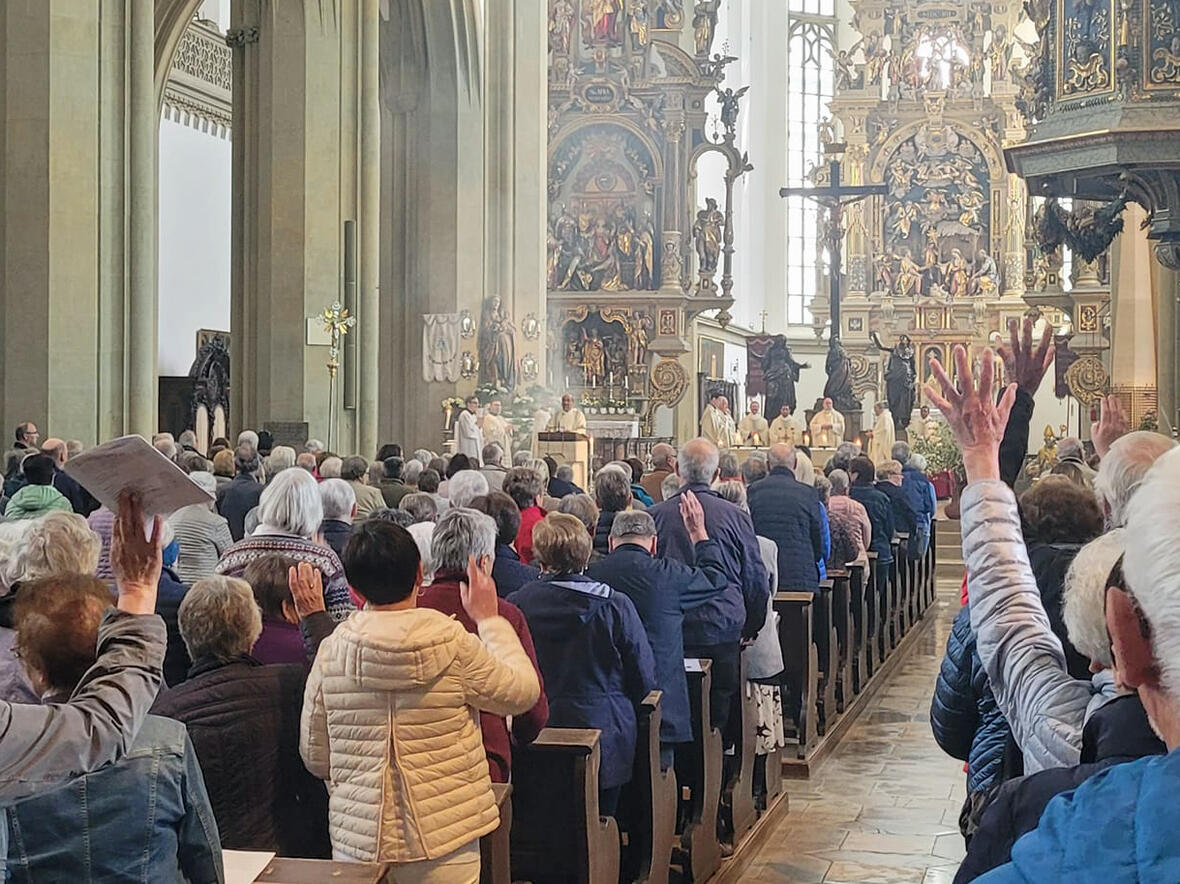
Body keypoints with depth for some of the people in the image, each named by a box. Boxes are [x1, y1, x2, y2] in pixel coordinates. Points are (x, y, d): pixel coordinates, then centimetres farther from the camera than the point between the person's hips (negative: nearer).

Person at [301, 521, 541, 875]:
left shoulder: (330, 653, -5)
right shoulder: (455, 645, -12)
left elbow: (315, 759, 4)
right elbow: (523, 692, 4)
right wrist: (489, 620, 14)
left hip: (358, 847, 2)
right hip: (445, 846, -2)